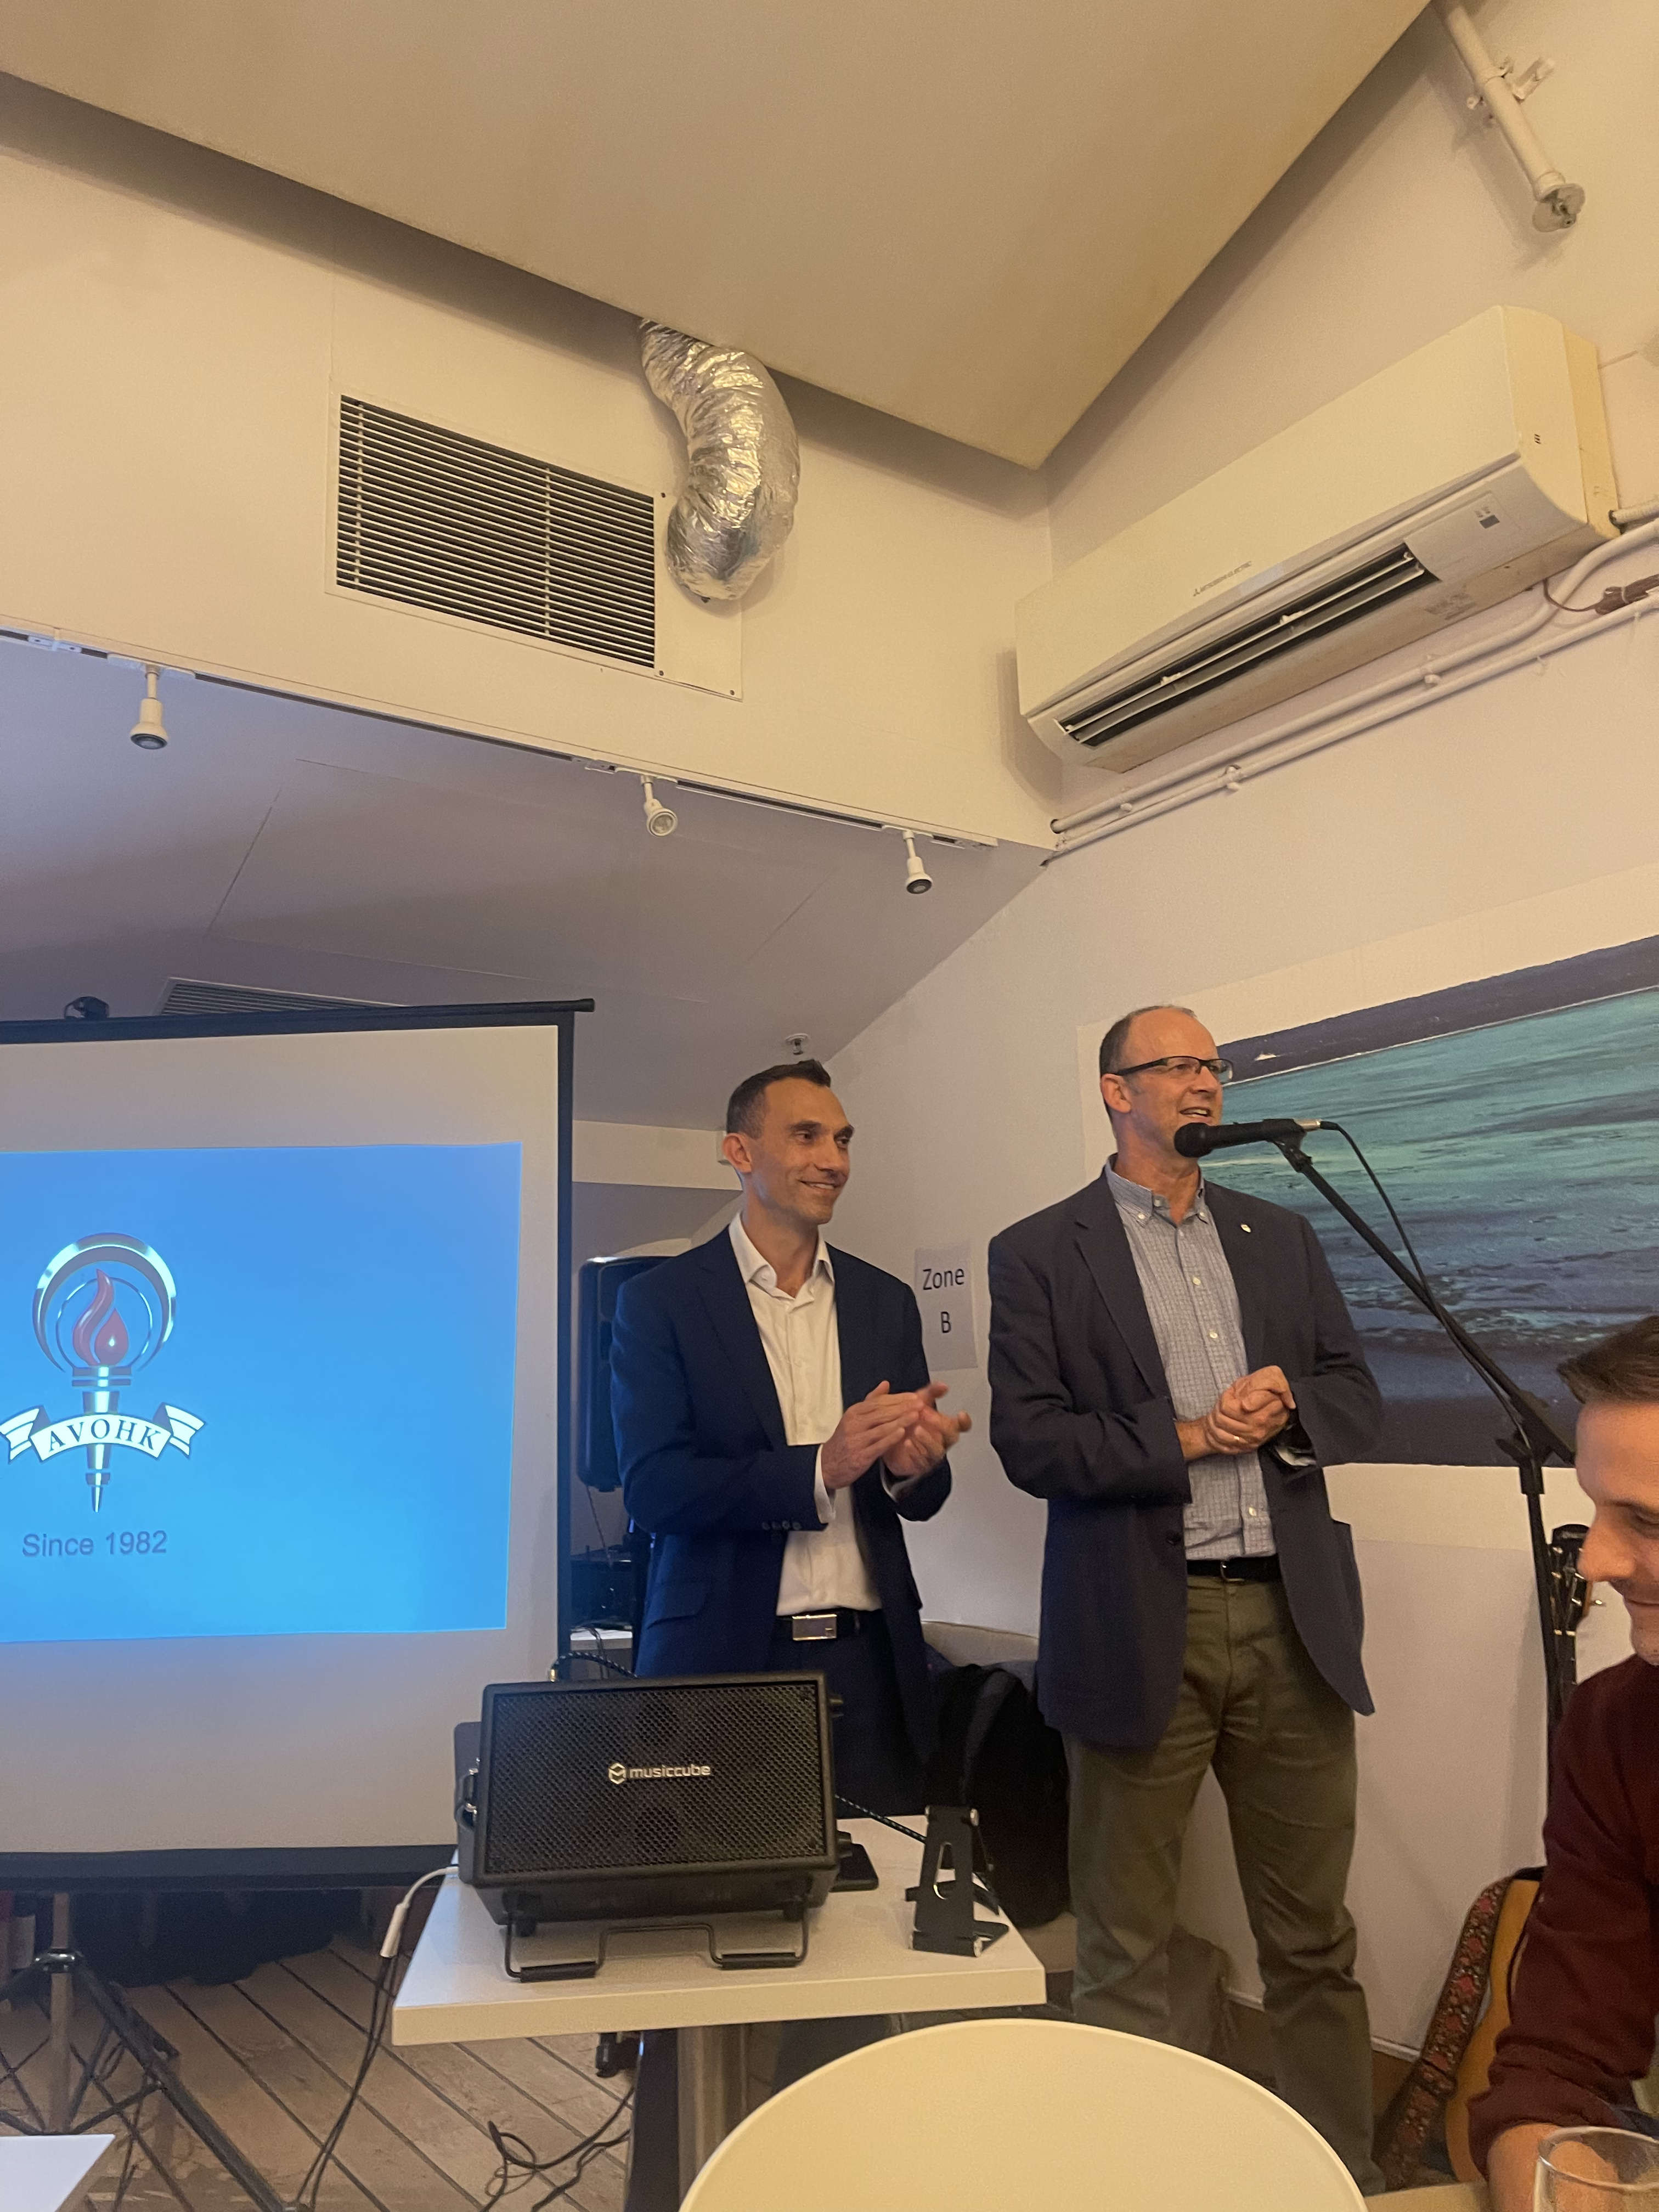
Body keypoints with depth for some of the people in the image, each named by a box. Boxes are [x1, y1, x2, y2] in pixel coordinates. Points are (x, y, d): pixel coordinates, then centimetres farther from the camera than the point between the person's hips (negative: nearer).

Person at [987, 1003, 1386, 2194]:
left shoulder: (1283, 1237, 12)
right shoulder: (1039, 1252, -2)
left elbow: (1358, 1399, 11)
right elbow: (1028, 1440, -9)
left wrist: (1287, 1413, -9)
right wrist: (1187, 1439, -16)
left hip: (1292, 1618, 4)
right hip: (1142, 1629, -4)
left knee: (1315, 1940, 16)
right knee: (1124, 1952, 10)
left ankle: (1348, 2173, 33)